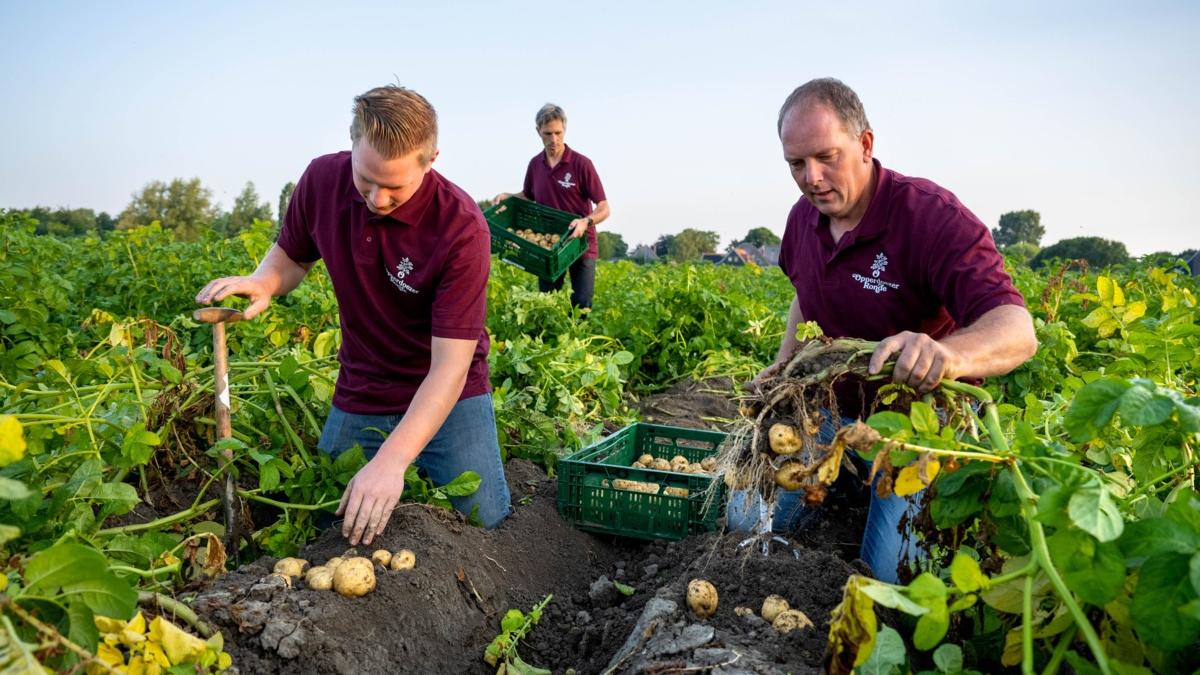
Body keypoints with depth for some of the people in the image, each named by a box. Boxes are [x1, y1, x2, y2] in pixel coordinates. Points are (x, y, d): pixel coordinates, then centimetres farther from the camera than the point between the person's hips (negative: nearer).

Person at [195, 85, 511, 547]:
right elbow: (292, 255, 11)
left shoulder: (461, 227, -25)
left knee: (486, 525, -5)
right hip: (359, 398, 4)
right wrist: (262, 282, -14)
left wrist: (392, 460, -38)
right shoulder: (321, 180, -11)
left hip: (448, 397, -3)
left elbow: (451, 365, -28)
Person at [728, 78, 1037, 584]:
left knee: (885, 573, -15)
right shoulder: (803, 217, -3)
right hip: (835, 410, 6)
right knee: (748, 522, 0)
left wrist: (945, 353, -59)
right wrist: (782, 366, 5)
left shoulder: (934, 217, -25)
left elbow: (1017, 331, -36)